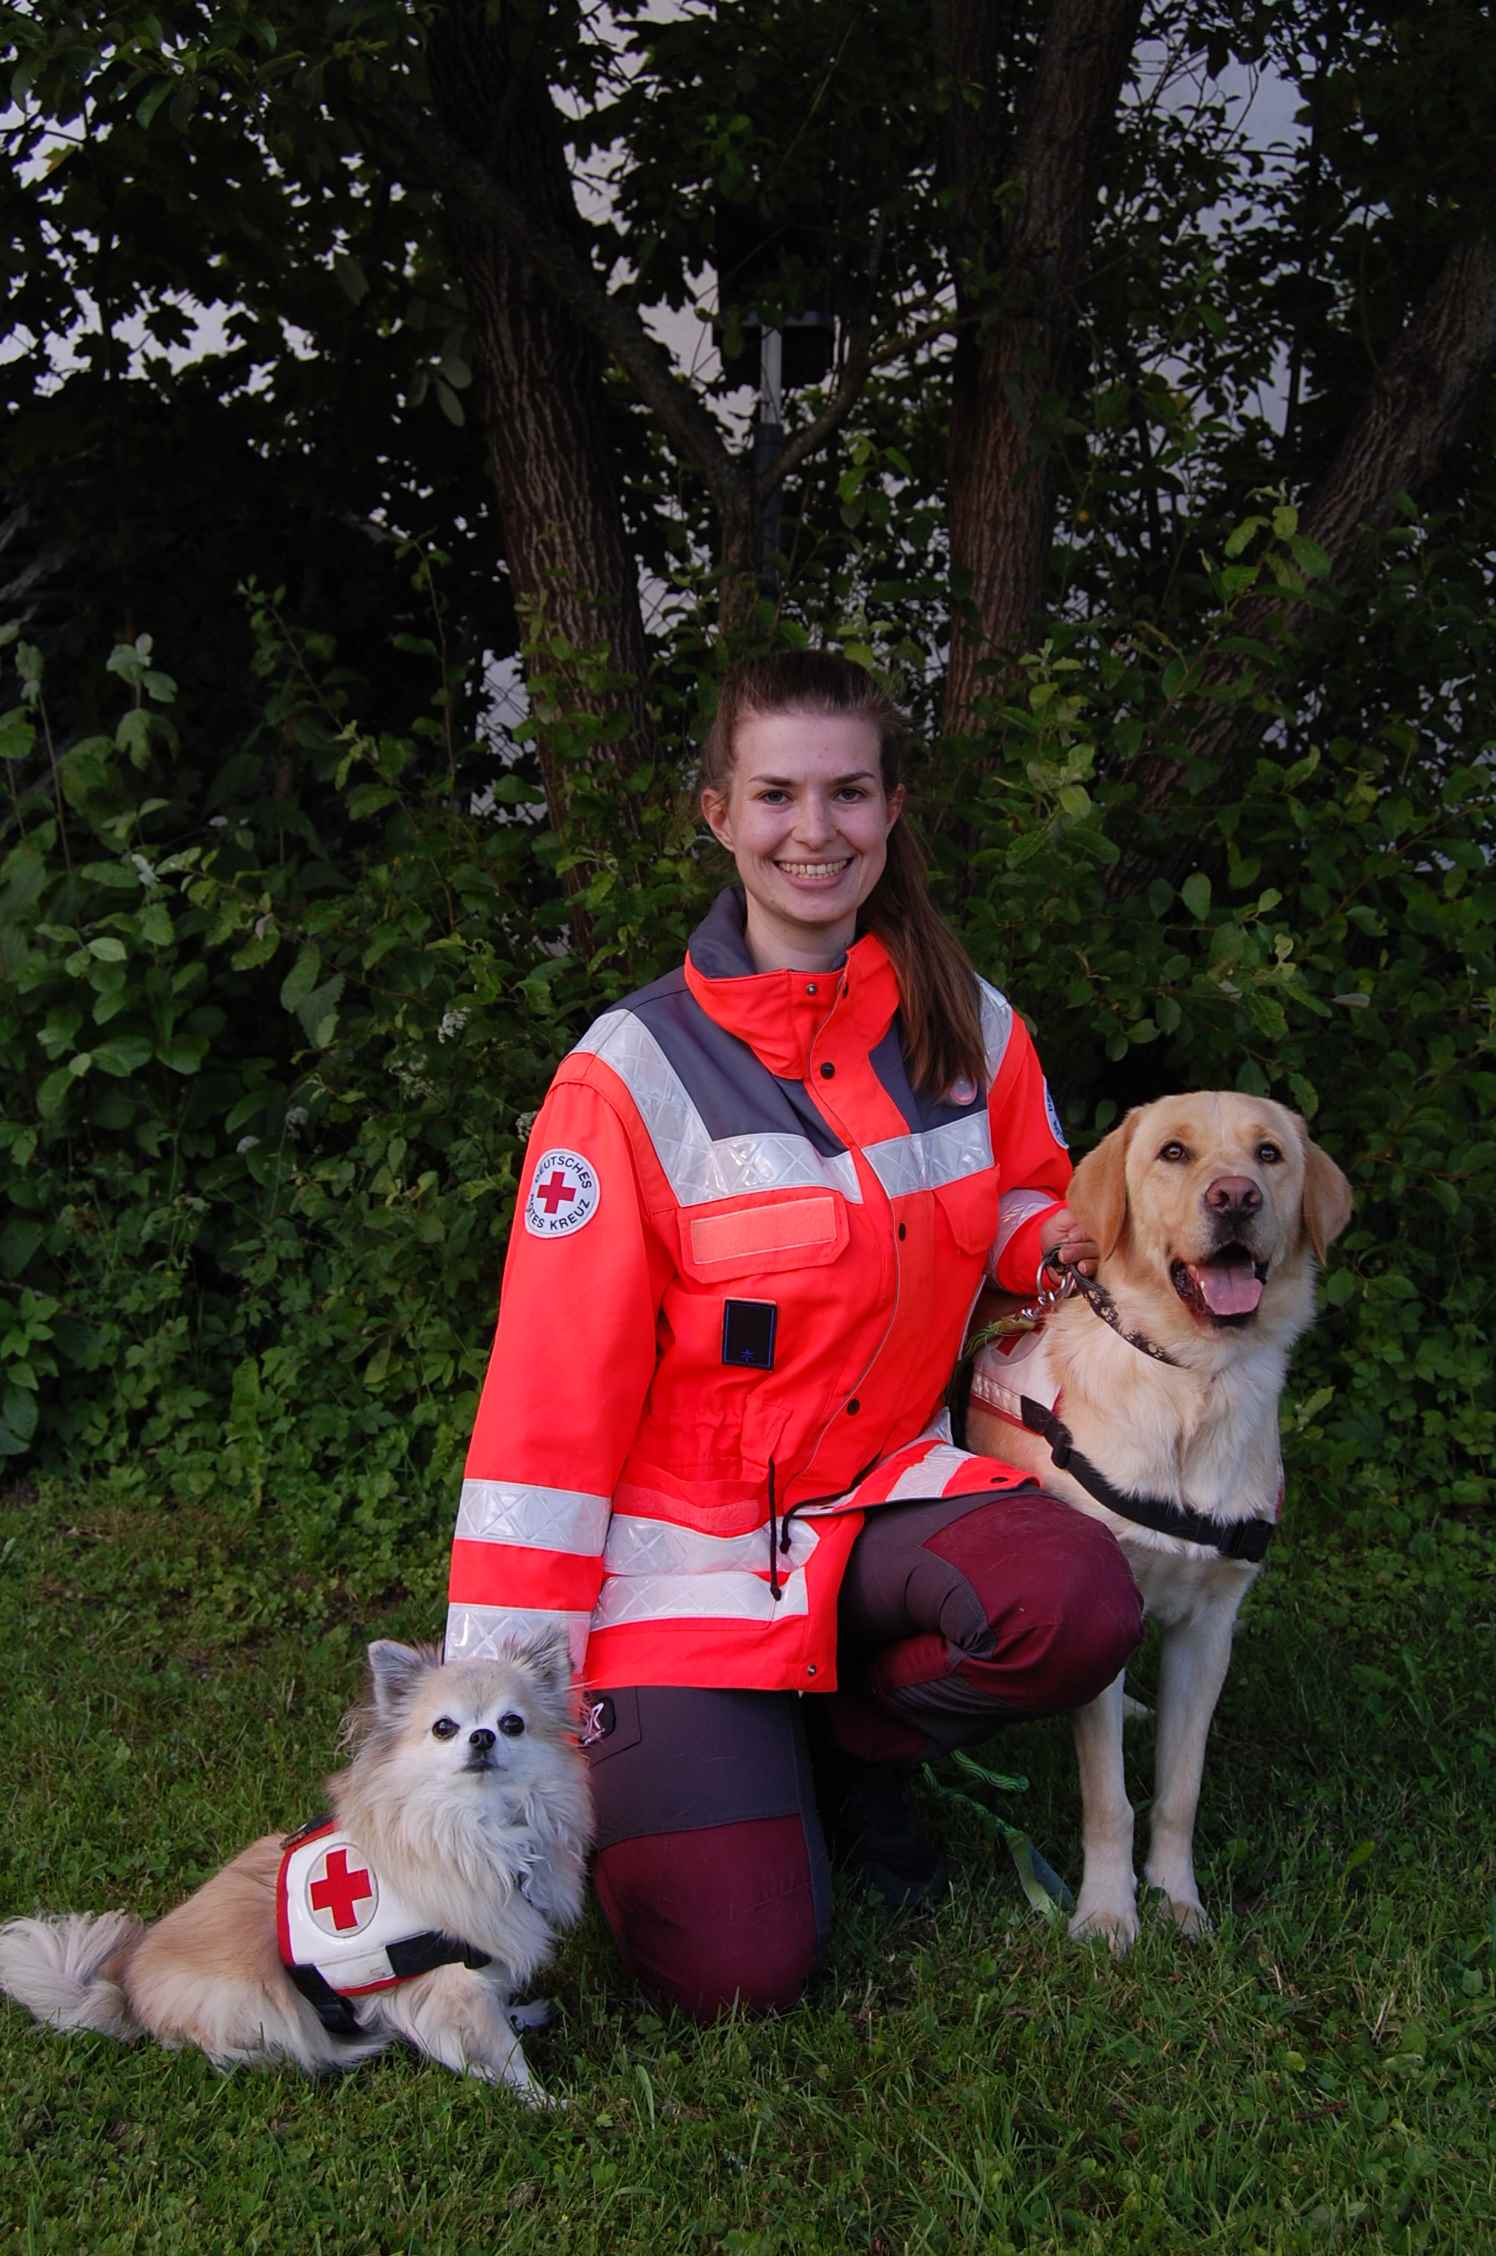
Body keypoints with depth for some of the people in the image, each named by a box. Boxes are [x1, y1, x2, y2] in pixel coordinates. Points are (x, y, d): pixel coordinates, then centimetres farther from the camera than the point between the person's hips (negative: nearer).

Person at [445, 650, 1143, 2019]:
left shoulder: (973, 1031, 0)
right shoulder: (637, 1074, -12)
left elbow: (1027, 1198, 19)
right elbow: (550, 1399, -12)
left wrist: (1049, 1233, -8)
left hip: (886, 1491, 4)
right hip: (686, 1533, -3)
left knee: (1082, 1603, -30)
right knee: (738, 1965, -15)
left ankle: (853, 1746, 3)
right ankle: (687, 1756, 20)